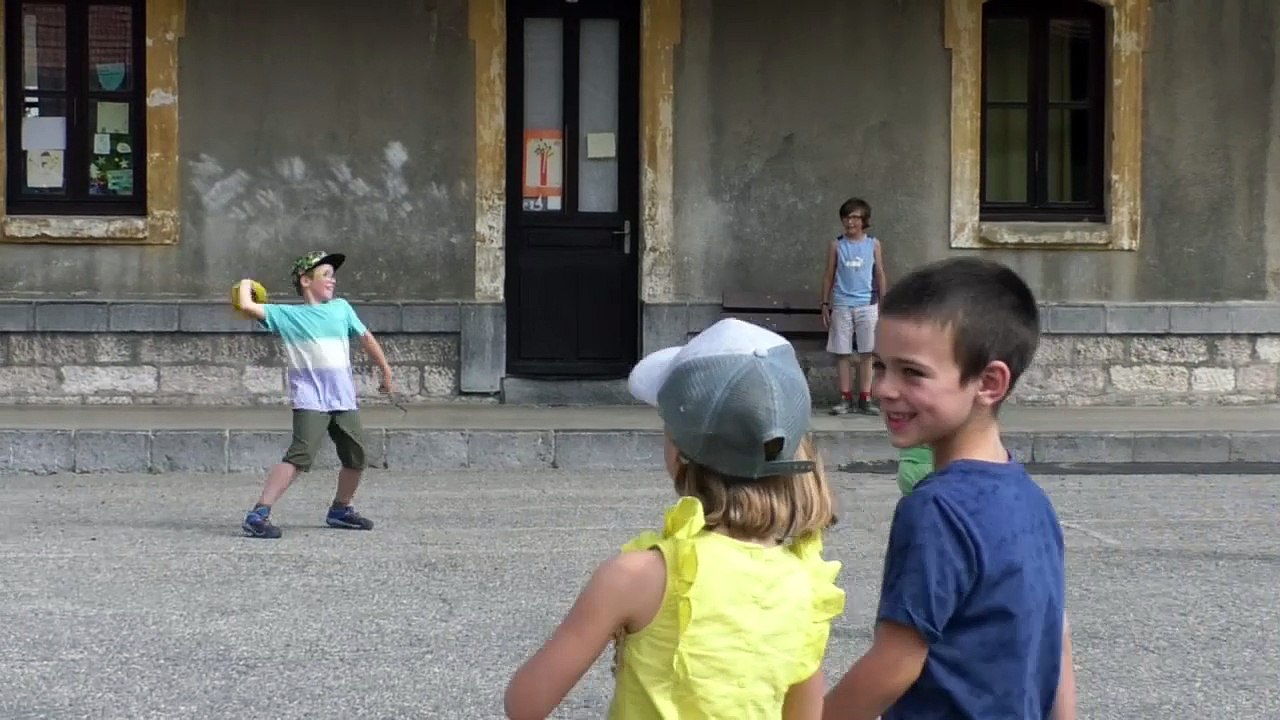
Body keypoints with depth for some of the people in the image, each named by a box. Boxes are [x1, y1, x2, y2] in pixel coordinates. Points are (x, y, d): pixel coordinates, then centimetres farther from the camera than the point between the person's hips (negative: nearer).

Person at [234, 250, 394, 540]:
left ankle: (340, 510, 34)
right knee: (300, 455, -21)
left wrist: (386, 371, 29)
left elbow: (365, 338, 25)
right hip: (310, 399, -6)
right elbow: (247, 307, -8)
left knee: (356, 456, 10)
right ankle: (258, 515, -22)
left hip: (344, 397, 6)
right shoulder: (288, 315, 2)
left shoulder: (341, 308, 15)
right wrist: (246, 285, 13)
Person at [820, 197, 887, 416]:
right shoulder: (837, 245, 4)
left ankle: (864, 399, 7)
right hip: (842, 305, 0)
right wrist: (825, 304, 4)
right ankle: (846, 399, 6)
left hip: (867, 305, 0)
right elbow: (829, 276, 8)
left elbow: (880, 275, 9)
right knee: (842, 353, 0)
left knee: (866, 353, 1)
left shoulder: (873, 245, 4)